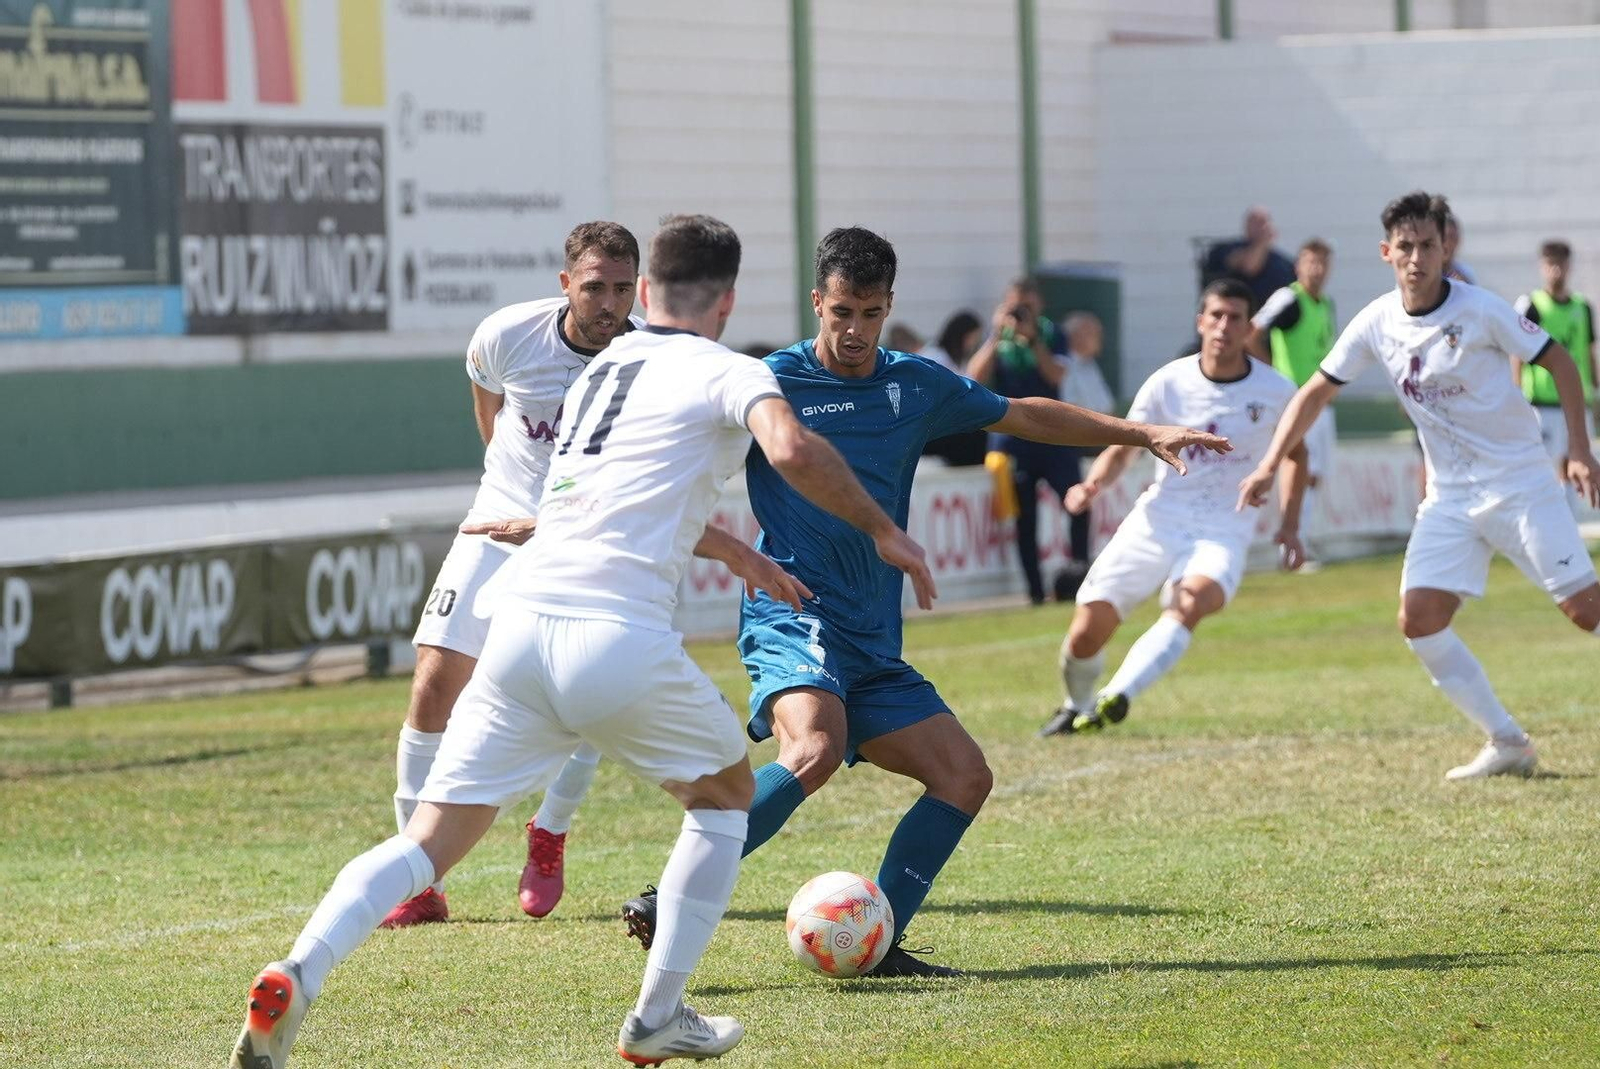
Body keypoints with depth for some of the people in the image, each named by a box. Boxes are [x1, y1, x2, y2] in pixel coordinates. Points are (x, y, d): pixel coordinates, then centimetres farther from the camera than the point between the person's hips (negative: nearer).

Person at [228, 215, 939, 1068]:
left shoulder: (601, 369, 27)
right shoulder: (726, 373, 6)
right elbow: (790, 451, -16)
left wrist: (741, 556, 55)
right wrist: (879, 529, -2)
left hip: (520, 623, 5)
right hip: (620, 638, -5)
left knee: (429, 843, 3)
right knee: (725, 796, 22)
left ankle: (293, 978, -21)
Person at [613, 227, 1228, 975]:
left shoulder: (916, 386, 12)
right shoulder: (774, 384, -4)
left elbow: (1025, 416, 25)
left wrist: (1143, 434, 26)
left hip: (874, 639, 7)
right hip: (794, 616, -7)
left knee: (965, 777, -2)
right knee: (815, 749, -34)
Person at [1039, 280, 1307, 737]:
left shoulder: (1275, 391, -2)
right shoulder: (1168, 383, -4)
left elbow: (1295, 452, 17)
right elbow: (1122, 449, 2)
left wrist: (1290, 524, 9)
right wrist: (1094, 484, -20)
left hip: (1224, 531, -1)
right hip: (1158, 518, 1)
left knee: (1192, 601, -35)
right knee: (1087, 632, -6)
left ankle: (1116, 698, -43)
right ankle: (1077, 705, 27)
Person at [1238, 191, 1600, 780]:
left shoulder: (1481, 311, -14)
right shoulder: (1376, 323, -1)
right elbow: (1317, 391, 8)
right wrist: (1269, 466, 1)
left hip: (1520, 484, -5)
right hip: (1449, 498, 5)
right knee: (1419, 620, -7)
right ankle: (1507, 743, 2)